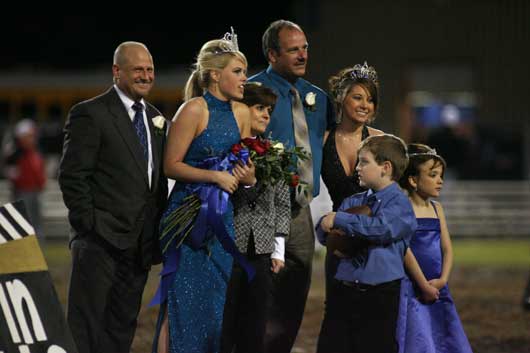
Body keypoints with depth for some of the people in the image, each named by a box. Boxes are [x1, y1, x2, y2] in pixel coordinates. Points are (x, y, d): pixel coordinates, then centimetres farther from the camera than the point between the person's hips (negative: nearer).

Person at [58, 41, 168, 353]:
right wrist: (89, 225, -14)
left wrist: (158, 230, 12)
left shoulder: (155, 119, 16)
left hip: (140, 244, 7)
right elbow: (72, 177, -10)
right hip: (102, 242, -7)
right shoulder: (90, 114, -6)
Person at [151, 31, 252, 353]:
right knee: (181, 302, -7)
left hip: (224, 216, 7)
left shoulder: (241, 113, 9)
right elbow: (171, 166, -11)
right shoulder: (194, 110, -11)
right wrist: (215, 176, -19)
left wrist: (247, 173, -3)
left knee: (216, 300, 6)